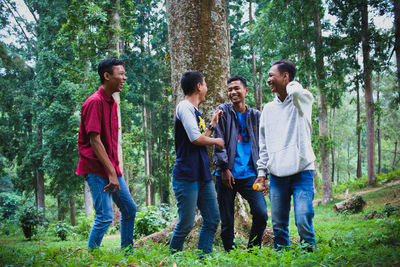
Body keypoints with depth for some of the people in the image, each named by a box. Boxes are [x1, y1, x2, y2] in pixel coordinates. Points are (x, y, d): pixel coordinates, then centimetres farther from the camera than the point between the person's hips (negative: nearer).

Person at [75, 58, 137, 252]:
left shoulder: (112, 103, 14)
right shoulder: (95, 102, -15)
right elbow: (94, 141, -20)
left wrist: (115, 171, 15)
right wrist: (111, 173, -22)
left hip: (111, 168, 10)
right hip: (96, 169, -10)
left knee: (129, 209, 15)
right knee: (105, 216, -12)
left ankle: (127, 252, 27)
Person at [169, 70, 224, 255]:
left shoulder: (195, 111, 19)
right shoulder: (184, 107, -9)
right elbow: (195, 138, -18)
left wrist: (212, 124, 21)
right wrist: (216, 141, -2)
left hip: (203, 175, 9)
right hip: (187, 176, -9)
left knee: (212, 219, 7)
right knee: (186, 223, -4)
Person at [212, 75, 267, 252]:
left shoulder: (256, 116, 12)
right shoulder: (223, 112, 4)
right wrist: (224, 167, -11)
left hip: (249, 174, 2)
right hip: (226, 175, -1)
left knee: (261, 214, -11)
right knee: (226, 221, 2)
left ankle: (252, 251, 8)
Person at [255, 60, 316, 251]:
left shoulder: (302, 100, 1)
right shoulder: (268, 109, 17)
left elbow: (296, 93, -25)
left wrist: (290, 84, -2)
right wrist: (262, 171, 12)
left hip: (302, 171, -5)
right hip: (276, 175, 5)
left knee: (303, 222, -12)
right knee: (278, 224, 6)